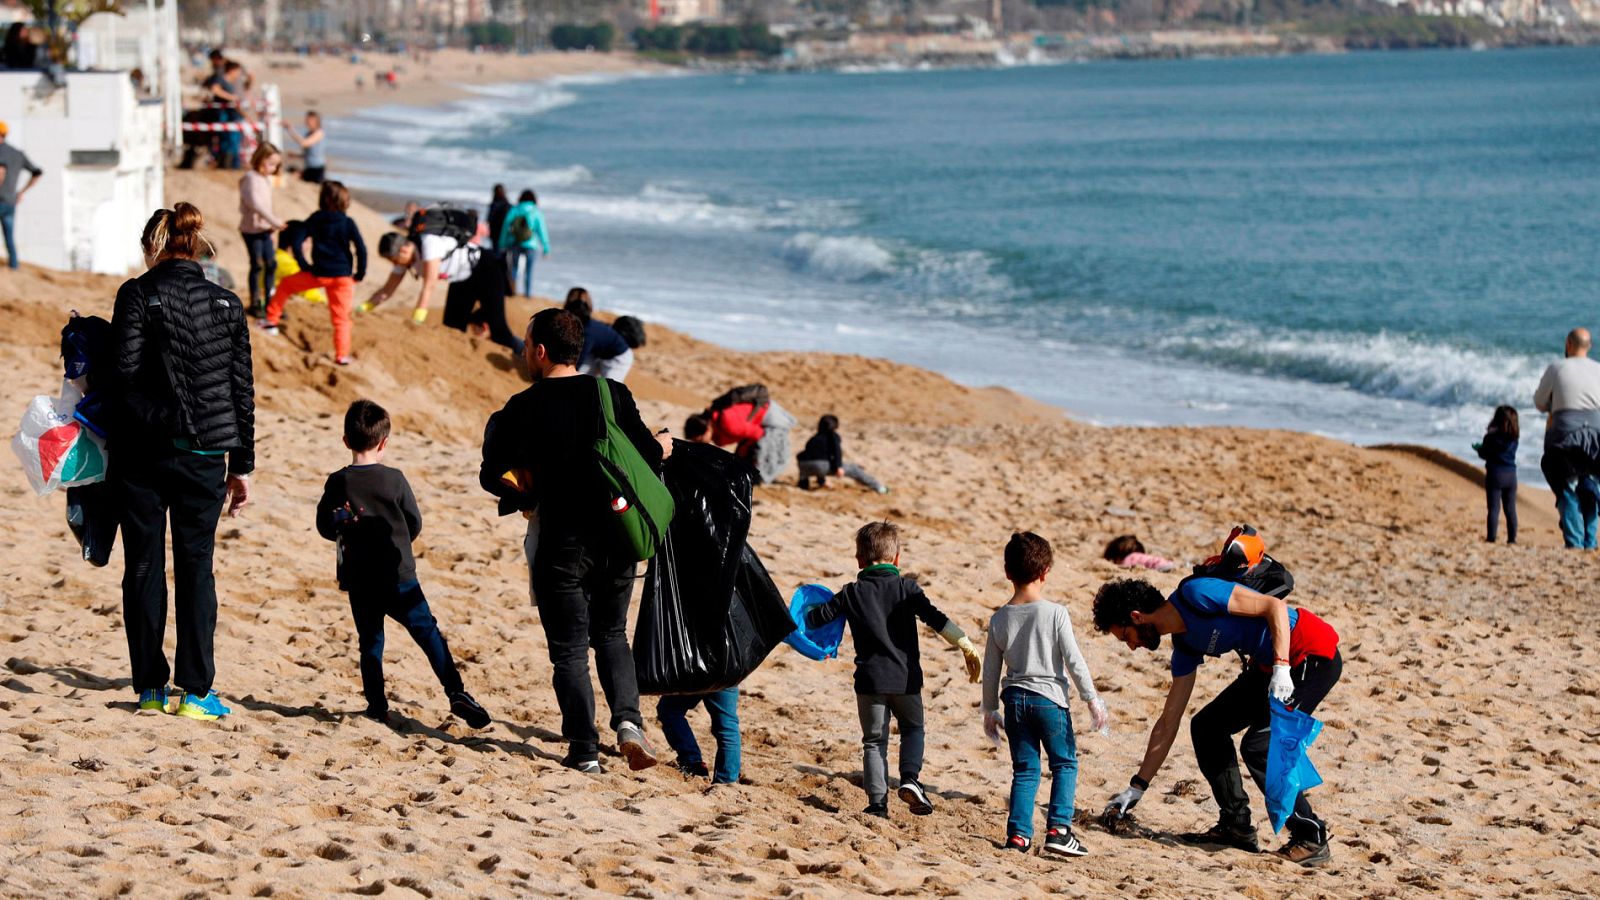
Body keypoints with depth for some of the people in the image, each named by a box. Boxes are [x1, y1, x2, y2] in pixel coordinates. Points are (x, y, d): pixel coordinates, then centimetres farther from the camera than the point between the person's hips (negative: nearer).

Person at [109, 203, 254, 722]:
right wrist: (241, 466, 14)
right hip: (206, 454, 2)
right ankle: (196, 692, 5)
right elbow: (242, 391, 8)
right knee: (196, 567, 8)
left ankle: (151, 687, 10)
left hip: (143, 449, -2)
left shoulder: (138, 294, -5)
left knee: (144, 566, 8)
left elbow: (125, 369, -17)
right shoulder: (226, 304, 6)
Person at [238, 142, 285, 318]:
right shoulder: (251, 179, -16)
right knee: (257, 265, -2)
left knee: (271, 264, 6)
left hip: (265, 229, 8)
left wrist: (273, 226, 19)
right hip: (251, 229, -8)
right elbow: (255, 203, -27)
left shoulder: (267, 179, 11)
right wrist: (275, 221, -32)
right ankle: (255, 303, 8)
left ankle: (269, 301, 15)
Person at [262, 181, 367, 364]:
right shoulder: (348, 223, -4)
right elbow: (361, 249, -9)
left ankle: (272, 321, 26)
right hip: (342, 277, 0)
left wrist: (304, 266, 6)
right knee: (341, 318, 5)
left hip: (318, 273, 0)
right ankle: (342, 355, -4)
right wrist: (359, 274, 1)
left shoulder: (314, 220, -1)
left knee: (286, 284, 24)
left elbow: (296, 243, -4)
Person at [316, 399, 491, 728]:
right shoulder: (394, 479, -6)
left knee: (370, 642, 13)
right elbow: (415, 523, 3)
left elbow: (325, 527, 4)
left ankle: (377, 706, 10)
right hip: (399, 577, -1)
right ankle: (455, 692, -6)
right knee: (428, 632, 4)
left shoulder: (337, 483, -3)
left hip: (359, 581, 1)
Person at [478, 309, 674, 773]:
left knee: (569, 648, 6)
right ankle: (627, 720, -3)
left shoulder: (524, 408, -7)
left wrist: (525, 494, 15)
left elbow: (492, 476, -5)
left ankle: (584, 750, 2)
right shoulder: (612, 393, 0)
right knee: (611, 635, 19)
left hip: (563, 544, -3)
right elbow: (648, 453, -3)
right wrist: (660, 446, 20)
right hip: (617, 538, 3)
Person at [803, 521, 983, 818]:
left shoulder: (852, 593, 2)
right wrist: (968, 648, -7)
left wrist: (808, 612, 32)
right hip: (906, 679, 0)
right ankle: (910, 778, -2)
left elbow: (814, 619, 8)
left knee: (874, 741, 11)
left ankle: (878, 803, 3)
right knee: (913, 729, 22)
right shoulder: (906, 588, -1)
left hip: (870, 680, 0)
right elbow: (937, 620, -9)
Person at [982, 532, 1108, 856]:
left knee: (1024, 769, 11)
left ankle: (1018, 833, 5)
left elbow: (991, 671, 8)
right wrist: (1092, 699, -1)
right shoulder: (1055, 613, -10)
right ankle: (1058, 829, -5)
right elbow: (1074, 661, -9)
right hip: (1049, 697, -4)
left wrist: (989, 710, 19)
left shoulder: (999, 619, 2)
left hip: (1015, 699, 4)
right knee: (1065, 763, 7)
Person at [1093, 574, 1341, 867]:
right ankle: (1236, 827, 13)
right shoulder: (1185, 646, 8)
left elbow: (1275, 606, -20)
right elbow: (1168, 724, 15)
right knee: (1207, 726, 9)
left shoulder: (1196, 594, -18)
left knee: (1259, 745, -17)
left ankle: (1311, 839, -6)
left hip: (1315, 656, -9)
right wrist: (1136, 788, 16)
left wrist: (1281, 668, -29)